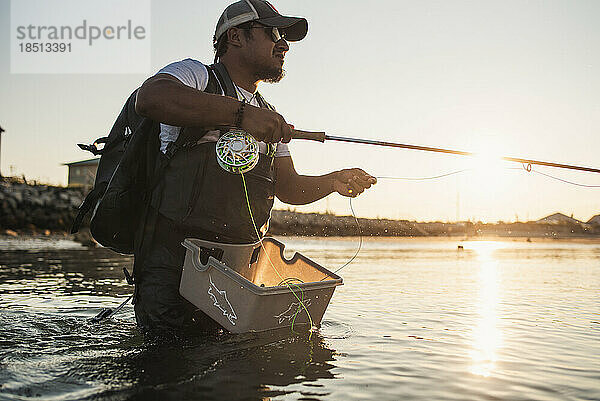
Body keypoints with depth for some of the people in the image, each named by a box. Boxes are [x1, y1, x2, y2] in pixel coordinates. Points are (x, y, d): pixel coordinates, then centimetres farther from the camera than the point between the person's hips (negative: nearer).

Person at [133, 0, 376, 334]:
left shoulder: (269, 119, 22)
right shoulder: (195, 75, 1)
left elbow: (288, 187, 19)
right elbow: (150, 98, -23)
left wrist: (333, 181, 0)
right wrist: (241, 112, -30)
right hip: (177, 258, -6)